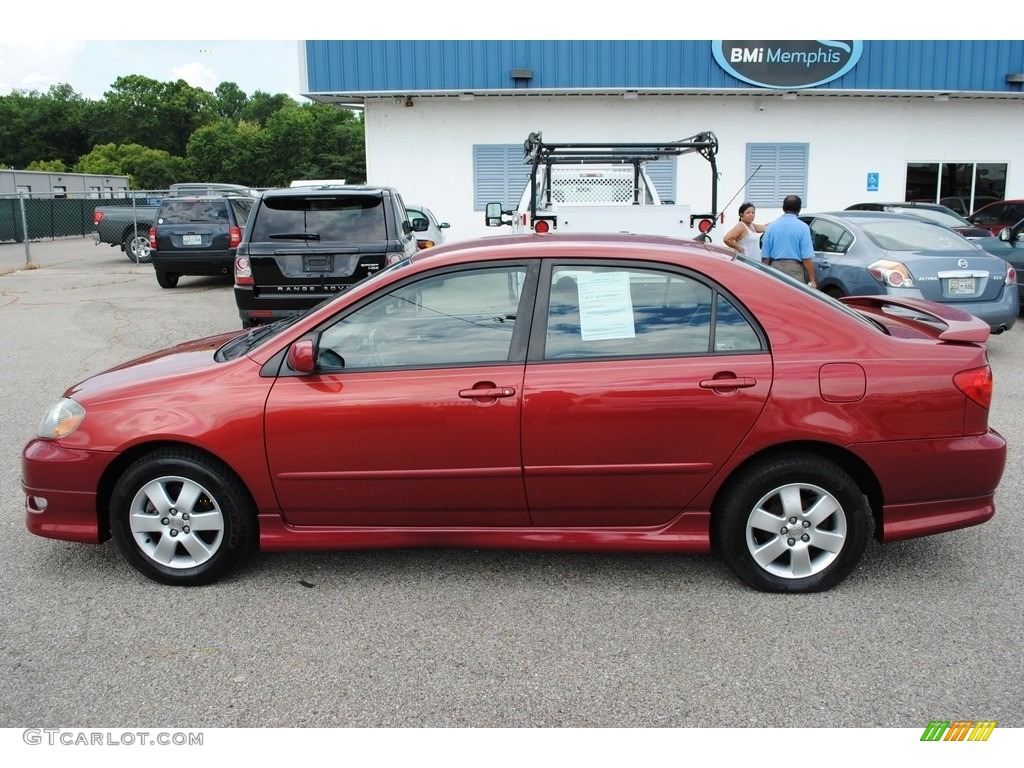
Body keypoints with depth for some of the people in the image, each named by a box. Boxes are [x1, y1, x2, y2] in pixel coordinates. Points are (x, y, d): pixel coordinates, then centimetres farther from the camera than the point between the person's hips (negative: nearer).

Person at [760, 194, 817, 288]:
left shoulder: (771, 226, 5)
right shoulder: (802, 227, -5)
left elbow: (765, 256, 6)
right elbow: (807, 257, -10)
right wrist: (812, 280, -5)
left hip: (775, 267, 3)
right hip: (795, 270, -3)